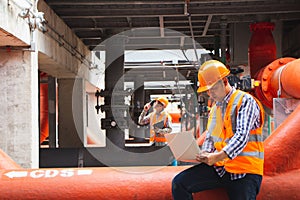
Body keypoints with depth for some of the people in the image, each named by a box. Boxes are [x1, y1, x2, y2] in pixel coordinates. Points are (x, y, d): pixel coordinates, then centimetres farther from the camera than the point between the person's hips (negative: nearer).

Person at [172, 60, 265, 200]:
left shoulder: (245, 101, -6)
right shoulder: (215, 108, 18)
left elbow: (241, 137, -18)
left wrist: (218, 156, -31)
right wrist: (205, 153, -6)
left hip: (245, 170, -6)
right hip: (219, 167, 6)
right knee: (179, 183, -11)